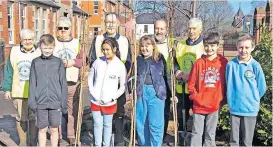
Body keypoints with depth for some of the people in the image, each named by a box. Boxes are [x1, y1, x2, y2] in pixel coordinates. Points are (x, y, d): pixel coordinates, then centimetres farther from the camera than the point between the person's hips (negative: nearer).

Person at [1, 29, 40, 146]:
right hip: (19, 92, 1)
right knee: (21, 118, 9)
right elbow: (8, 71, 4)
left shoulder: (40, 53, -1)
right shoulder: (14, 51, 0)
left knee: (34, 118, 8)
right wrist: (7, 89, 2)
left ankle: (33, 142, 22)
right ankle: (22, 142, 25)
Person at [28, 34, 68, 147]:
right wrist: (32, 102, -3)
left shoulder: (58, 62, 0)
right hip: (40, 103, 1)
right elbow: (32, 84, 3)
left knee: (54, 129, 10)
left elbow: (63, 84, 0)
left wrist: (64, 103, -1)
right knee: (42, 129, 11)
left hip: (55, 102, -1)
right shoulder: (35, 62, 3)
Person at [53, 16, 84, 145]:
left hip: (73, 82, 1)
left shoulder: (77, 43, 10)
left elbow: (83, 60, 5)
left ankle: (72, 136, 14)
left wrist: (73, 62, -12)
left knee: (73, 110, 4)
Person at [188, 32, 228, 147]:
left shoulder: (223, 62, -2)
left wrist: (222, 99, 1)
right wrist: (195, 97, -4)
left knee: (210, 134, 12)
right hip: (199, 105, 0)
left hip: (215, 105, 0)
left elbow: (227, 82, 4)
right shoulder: (199, 62, -1)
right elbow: (191, 84, 3)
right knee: (196, 133, 7)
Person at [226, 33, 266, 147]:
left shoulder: (255, 66, -10)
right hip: (234, 107, 1)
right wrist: (232, 99, 10)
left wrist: (252, 99, 9)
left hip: (250, 108, -1)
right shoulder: (231, 64, -7)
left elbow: (262, 88, 1)